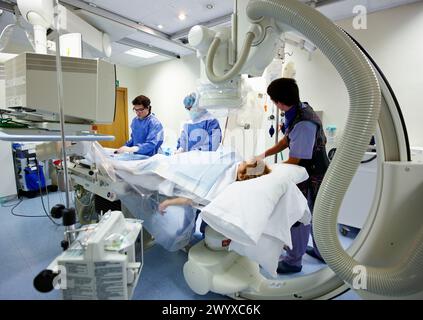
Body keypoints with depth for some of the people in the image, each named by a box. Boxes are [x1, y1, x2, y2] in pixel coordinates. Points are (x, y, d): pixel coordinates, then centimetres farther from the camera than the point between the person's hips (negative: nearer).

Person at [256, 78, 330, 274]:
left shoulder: (303, 124, -31)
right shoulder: (300, 109, -2)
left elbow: (294, 161, -24)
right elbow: (287, 140, 8)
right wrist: (264, 154, 3)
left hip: (312, 177, -9)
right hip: (316, 171, 9)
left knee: (298, 217, 5)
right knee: (314, 214, 22)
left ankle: (294, 261, 23)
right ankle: (321, 251, 42)